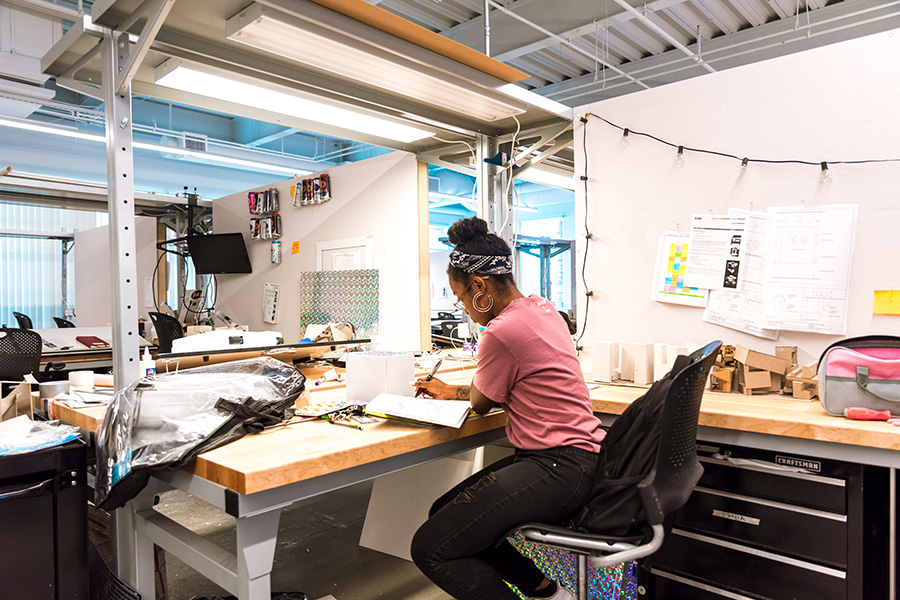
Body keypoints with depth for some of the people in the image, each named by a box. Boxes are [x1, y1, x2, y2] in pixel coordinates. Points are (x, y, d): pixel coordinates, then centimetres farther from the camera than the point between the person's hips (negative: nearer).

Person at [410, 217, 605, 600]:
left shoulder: (502, 332, -20)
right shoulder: (542, 309, 10)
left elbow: (480, 403, -2)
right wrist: (453, 392, 24)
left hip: (556, 469, -11)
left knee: (429, 548, -12)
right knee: (446, 513, 16)